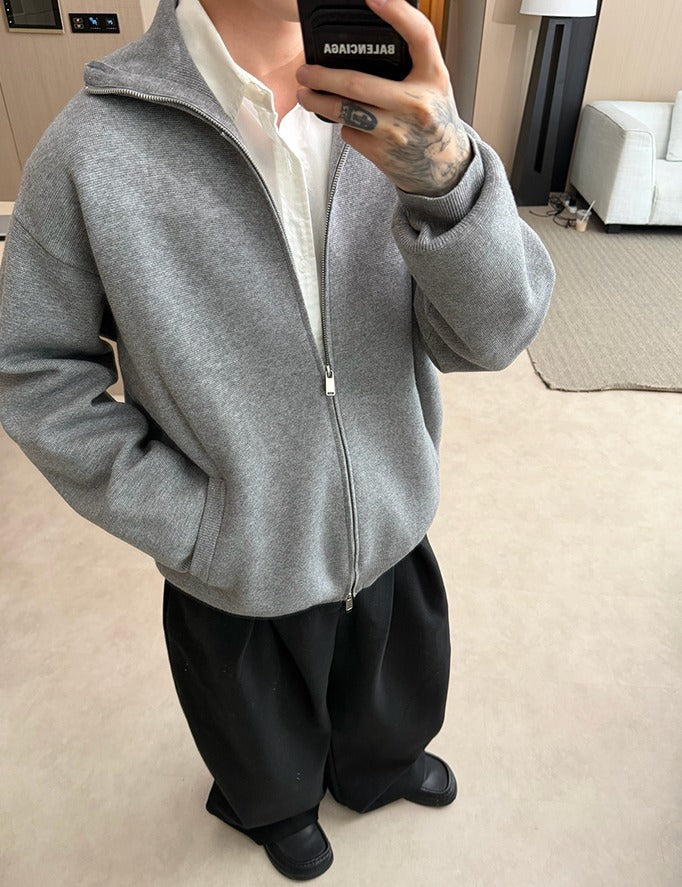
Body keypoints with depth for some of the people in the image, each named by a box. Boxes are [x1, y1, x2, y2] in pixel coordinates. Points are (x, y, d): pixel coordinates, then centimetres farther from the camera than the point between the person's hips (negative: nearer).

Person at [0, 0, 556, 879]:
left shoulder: (405, 112, -10)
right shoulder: (94, 146, -20)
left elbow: (492, 334, -18)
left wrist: (448, 175, -37)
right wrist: (185, 521, -17)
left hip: (391, 530, 3)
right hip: (242, 570, -2)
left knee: (394, 693, 32)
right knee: (268, 738, 29)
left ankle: (378, 765, 69)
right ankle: (277, 806, 67)